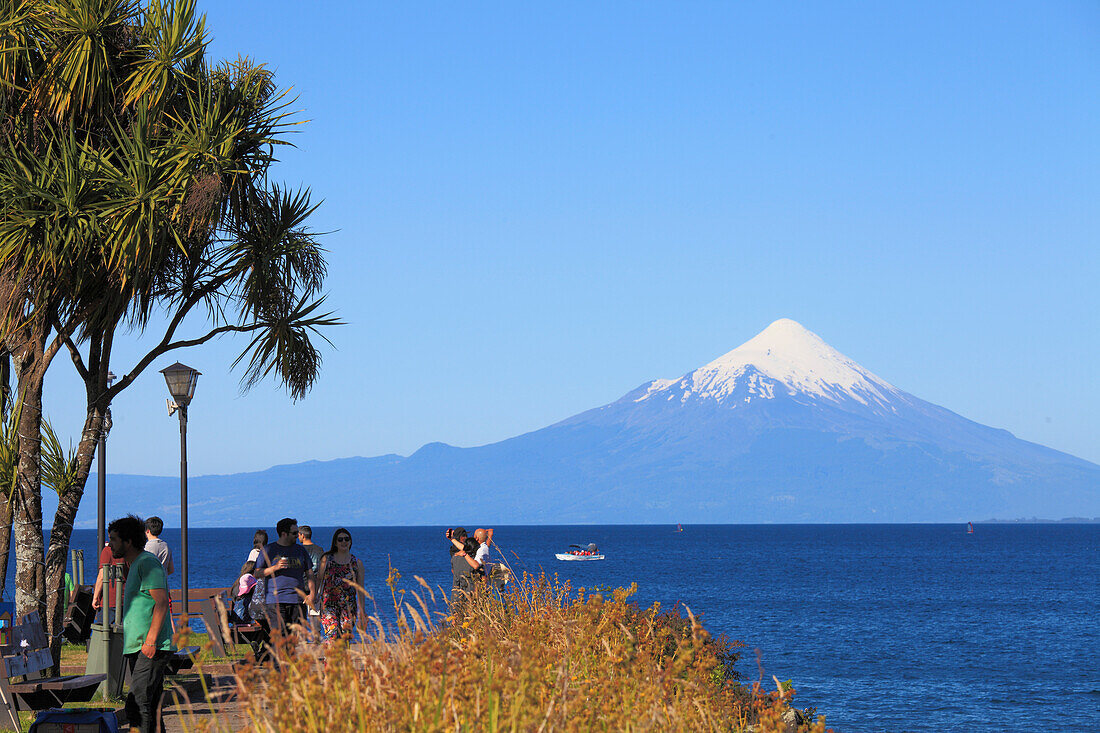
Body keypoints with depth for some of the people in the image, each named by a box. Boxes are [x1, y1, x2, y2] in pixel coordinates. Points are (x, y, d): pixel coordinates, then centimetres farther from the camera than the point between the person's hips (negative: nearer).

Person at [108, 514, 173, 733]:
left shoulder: (148, 563, -10)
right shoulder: (136, 565, 22)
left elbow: (162, 603, -18)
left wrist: (150, 640, -23)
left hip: (150, 650, -10)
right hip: (137, 648, 10)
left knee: (138, 705, -17)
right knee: (150, 707, 9)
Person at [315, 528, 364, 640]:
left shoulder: (357, 563, 8)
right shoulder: (326, 559, 6)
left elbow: (360, 589, 9)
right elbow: (318, 580, 8)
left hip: (348, 605, 1)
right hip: (329, 604, -1)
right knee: (331, 636, -16)